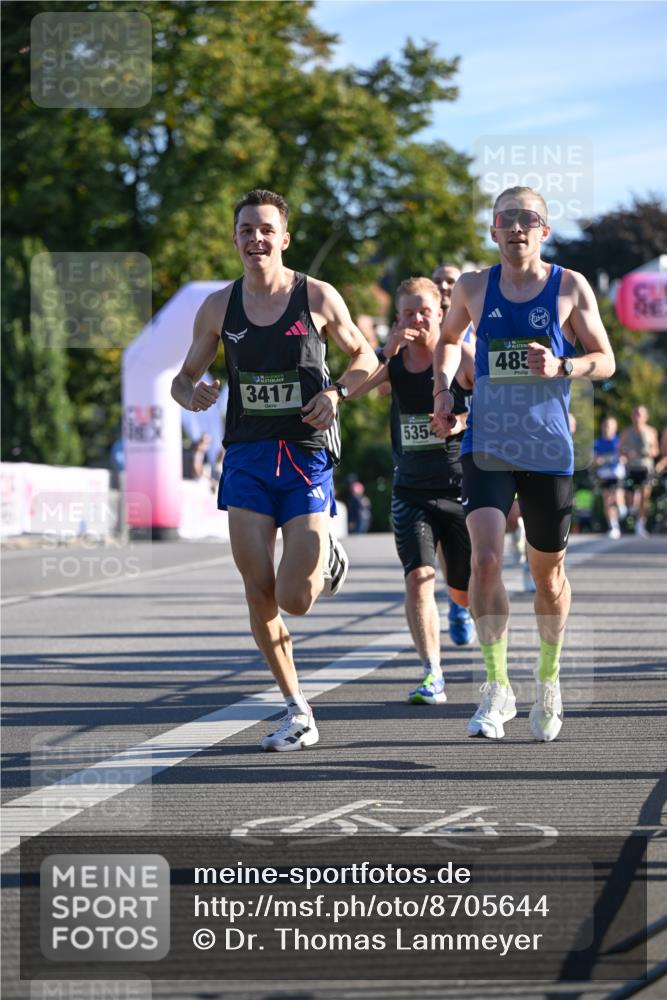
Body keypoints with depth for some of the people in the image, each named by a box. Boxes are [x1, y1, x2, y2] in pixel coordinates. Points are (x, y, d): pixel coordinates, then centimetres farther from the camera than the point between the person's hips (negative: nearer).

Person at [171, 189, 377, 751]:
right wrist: (192, 396, -10)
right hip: (247, 456, 3)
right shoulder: (219, 308, 4)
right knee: (259, 595, -4)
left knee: (294, 600, -10)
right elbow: (185, 377, 14)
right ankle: (298, 714, 11)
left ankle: (325, 557, 27)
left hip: (307, 456, -2)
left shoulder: (318, 298, -3)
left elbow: (365, 356, 10)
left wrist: (337, 392, -10)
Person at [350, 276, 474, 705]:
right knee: (419, 578, -19)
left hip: (459, 490, -1)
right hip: (411, 492, 1)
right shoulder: (393, 361, 2)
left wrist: (467, 420, -23)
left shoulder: (462, 359, -5)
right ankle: (433, 676, -17)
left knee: (465, 592, 10)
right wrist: (389, 348, -21)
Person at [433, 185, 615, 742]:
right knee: (486, 559, -19)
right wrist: (443, 388, 7)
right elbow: (450, 339, 24)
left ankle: (548, 679, 33)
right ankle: (497, 689, -13)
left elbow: (605, 361, 2)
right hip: (487, 445, 0)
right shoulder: (473, 288, 5)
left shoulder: (570, 288, 0)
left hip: (548, 449, 0)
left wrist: (561, 367, -17)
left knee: (548, 574, 10)